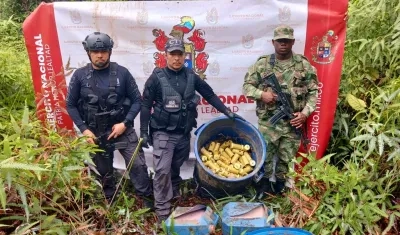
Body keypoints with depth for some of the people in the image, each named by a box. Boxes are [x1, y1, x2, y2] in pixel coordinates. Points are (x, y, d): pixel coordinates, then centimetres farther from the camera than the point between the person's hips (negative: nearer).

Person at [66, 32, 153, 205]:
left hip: (122, 129, -1)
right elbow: (70, 105, 1)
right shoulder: (80, 75, -4)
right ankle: (110, 203, 37)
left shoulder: (122, 72, -6)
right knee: (104, 171, 16)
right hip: (95, 133, 1)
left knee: (138, 165, -4)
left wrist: (125, 123, -13)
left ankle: (146, 200, 17)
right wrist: (84, 129, -7)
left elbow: (137, 100, -3)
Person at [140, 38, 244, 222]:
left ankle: (174, 195, 39)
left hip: (184, 132, 3)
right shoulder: (157, 77, -8)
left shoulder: (191, 76, 1)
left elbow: (209, 95, 7)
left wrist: (227, 112, 2)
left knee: (176, 167, 18)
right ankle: (162, 211, 6)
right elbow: (145, 105, -4)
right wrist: (144, 132, -6)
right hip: (163, 133, -3)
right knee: (163, 170, -6)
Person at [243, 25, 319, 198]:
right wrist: (261, 94, -15)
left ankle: (280, 188, 31)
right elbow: (247, 86, 4)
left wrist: (305, 112, -9)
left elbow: (313, 92, 3)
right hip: (267, 122, -1)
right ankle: (263, 188, 27)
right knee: (264, 156, 8)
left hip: (293, 122, 1)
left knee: (287, 159, 12)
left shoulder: (304, 65, 2)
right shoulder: (262, 64, 1)